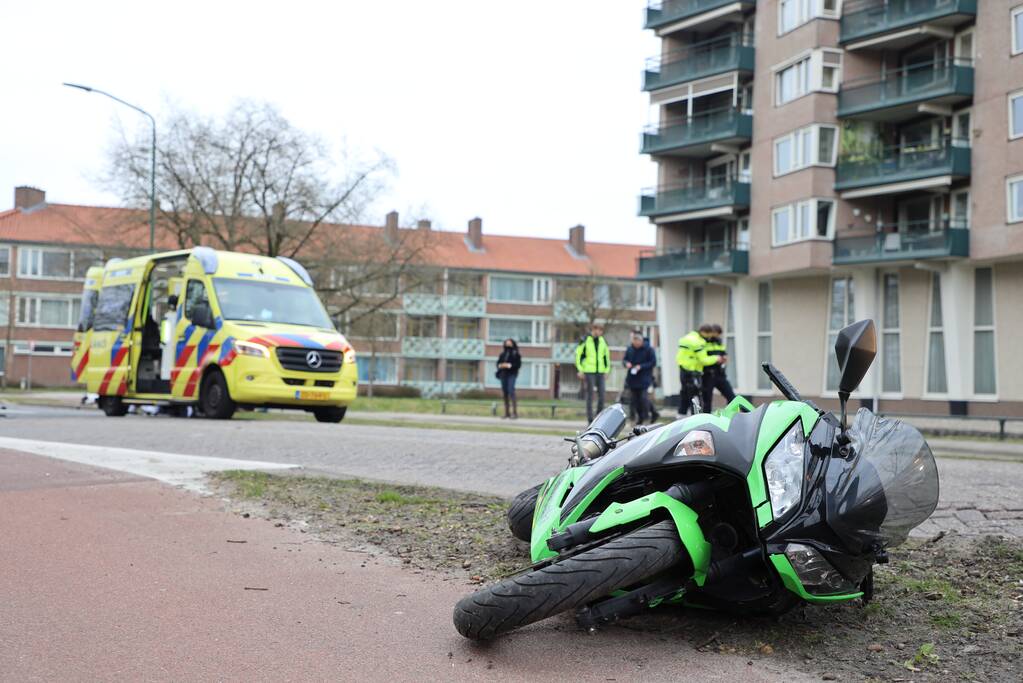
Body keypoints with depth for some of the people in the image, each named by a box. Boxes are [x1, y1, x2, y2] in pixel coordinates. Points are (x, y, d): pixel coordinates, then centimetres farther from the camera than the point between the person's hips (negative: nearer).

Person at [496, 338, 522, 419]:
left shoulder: (516, 354, -1)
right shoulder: (502, 354, 14)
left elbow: (518, 364, -7)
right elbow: (498, 363, 16)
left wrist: (510, 365, -17)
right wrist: (500, 365, -6)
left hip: (512, 374, -6)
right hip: (503, 374, 6)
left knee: (511, 391, -17)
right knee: (505, 393, 5)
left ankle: (515, 412, -18)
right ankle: (507, 412, 10)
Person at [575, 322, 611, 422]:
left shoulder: (603, 341, 10)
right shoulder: (585, 341, -4)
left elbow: (606, 356, 17)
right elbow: (578, 354, -1)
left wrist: (606, 371, 11)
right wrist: (580, 370, -6)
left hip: (600, 372, 4)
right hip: (589, 372, -4)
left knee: (602, 394, -1)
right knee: (590, 395, 0)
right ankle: (590, 419, 5)